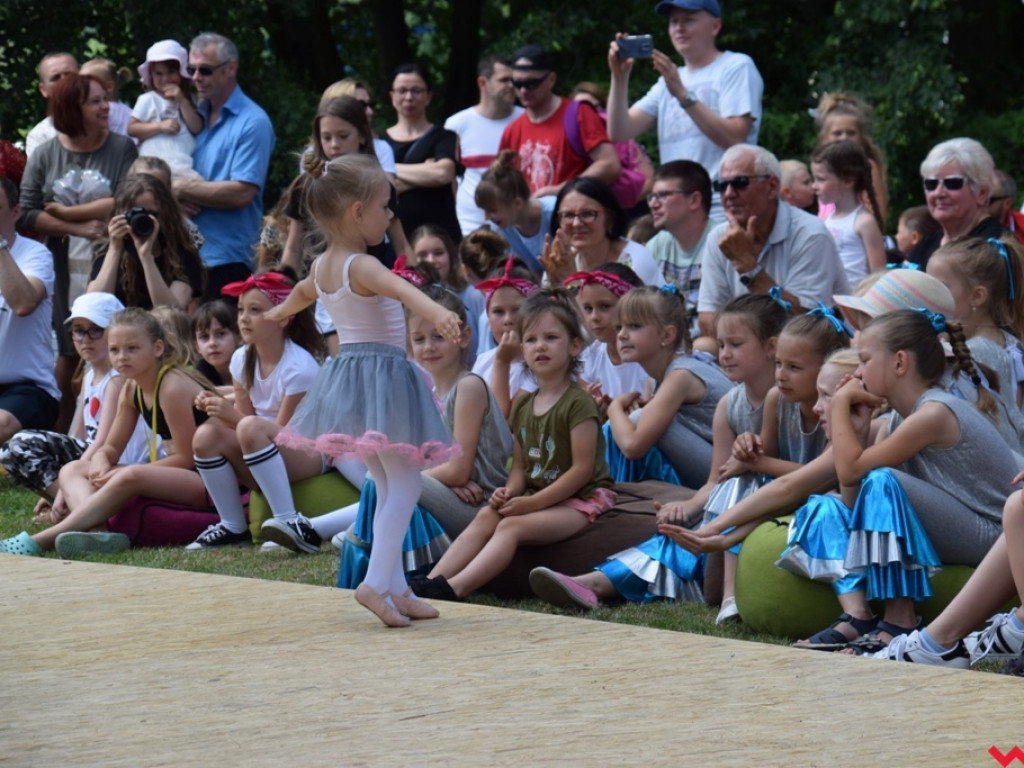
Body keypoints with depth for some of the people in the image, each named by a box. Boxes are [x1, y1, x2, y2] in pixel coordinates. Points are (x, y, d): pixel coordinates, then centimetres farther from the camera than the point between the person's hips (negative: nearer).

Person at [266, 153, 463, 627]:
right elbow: (400, 289, -39)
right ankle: (378, 582, -20)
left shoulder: (322, 265, 9)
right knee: (403, 485, -8)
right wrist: (438, 313, -58)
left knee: (387, 487, 16)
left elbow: (304, 291, 33)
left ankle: (395, 588, 15)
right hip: (382, 373, -9)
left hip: (346, 373, 9)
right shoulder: (361, 266, -18)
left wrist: (280, 312, 55)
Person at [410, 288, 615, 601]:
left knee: (511, 526, -28)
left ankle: (454, 588, -46)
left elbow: (582, 469, -15)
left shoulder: (579, 404, -10)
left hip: (583, 498, -7)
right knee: (485, 517, -17)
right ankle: (429, 583, -32)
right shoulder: (523, 406, 14)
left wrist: (532, 503, -19)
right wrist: (510, 492, -9)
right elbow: (520, 464, 15)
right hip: (536, 498, 7)